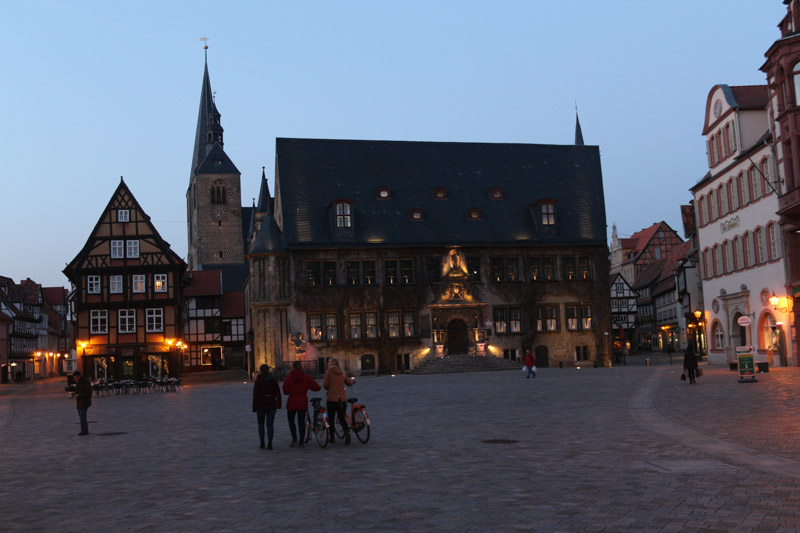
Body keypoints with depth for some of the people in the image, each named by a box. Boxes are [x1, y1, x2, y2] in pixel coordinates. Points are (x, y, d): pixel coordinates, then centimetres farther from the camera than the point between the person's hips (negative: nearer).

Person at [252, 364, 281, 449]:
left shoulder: (258, 380, -8)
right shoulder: (273, 379, 2)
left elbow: (256, 394, -10)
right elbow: (278, 393, 2)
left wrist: (254, 407, -5)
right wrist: (278, 404, 9)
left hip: (261, 404, -2)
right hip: (271, 403, 2)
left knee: (261, 424, 14)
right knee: (270, 424, 5)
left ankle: (262, 442, 5)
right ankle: (269, 443, -3)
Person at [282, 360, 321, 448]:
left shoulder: (289, 377, -6)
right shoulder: (306, 377, -1)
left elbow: (285, 391, -10)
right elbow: (316, 387, -5)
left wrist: (292, 391, 10)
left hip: (292, 402, -2)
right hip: (303, 402, 2)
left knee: (291, 421, 14)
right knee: (301, 422, 7)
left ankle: (294, 439, 0)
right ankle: (301, 442, 6)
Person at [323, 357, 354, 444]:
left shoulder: (328, 372, -5)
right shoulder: (342, 372, 10)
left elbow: (325, 384, -9)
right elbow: (349, 382, 13)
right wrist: (352, 381, 37)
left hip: (332, 399, -4)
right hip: (342, 398, 4)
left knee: (331, 419, 10)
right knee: (342, 418, 8)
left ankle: (332, 437, 15)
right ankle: (347, 431, -19)